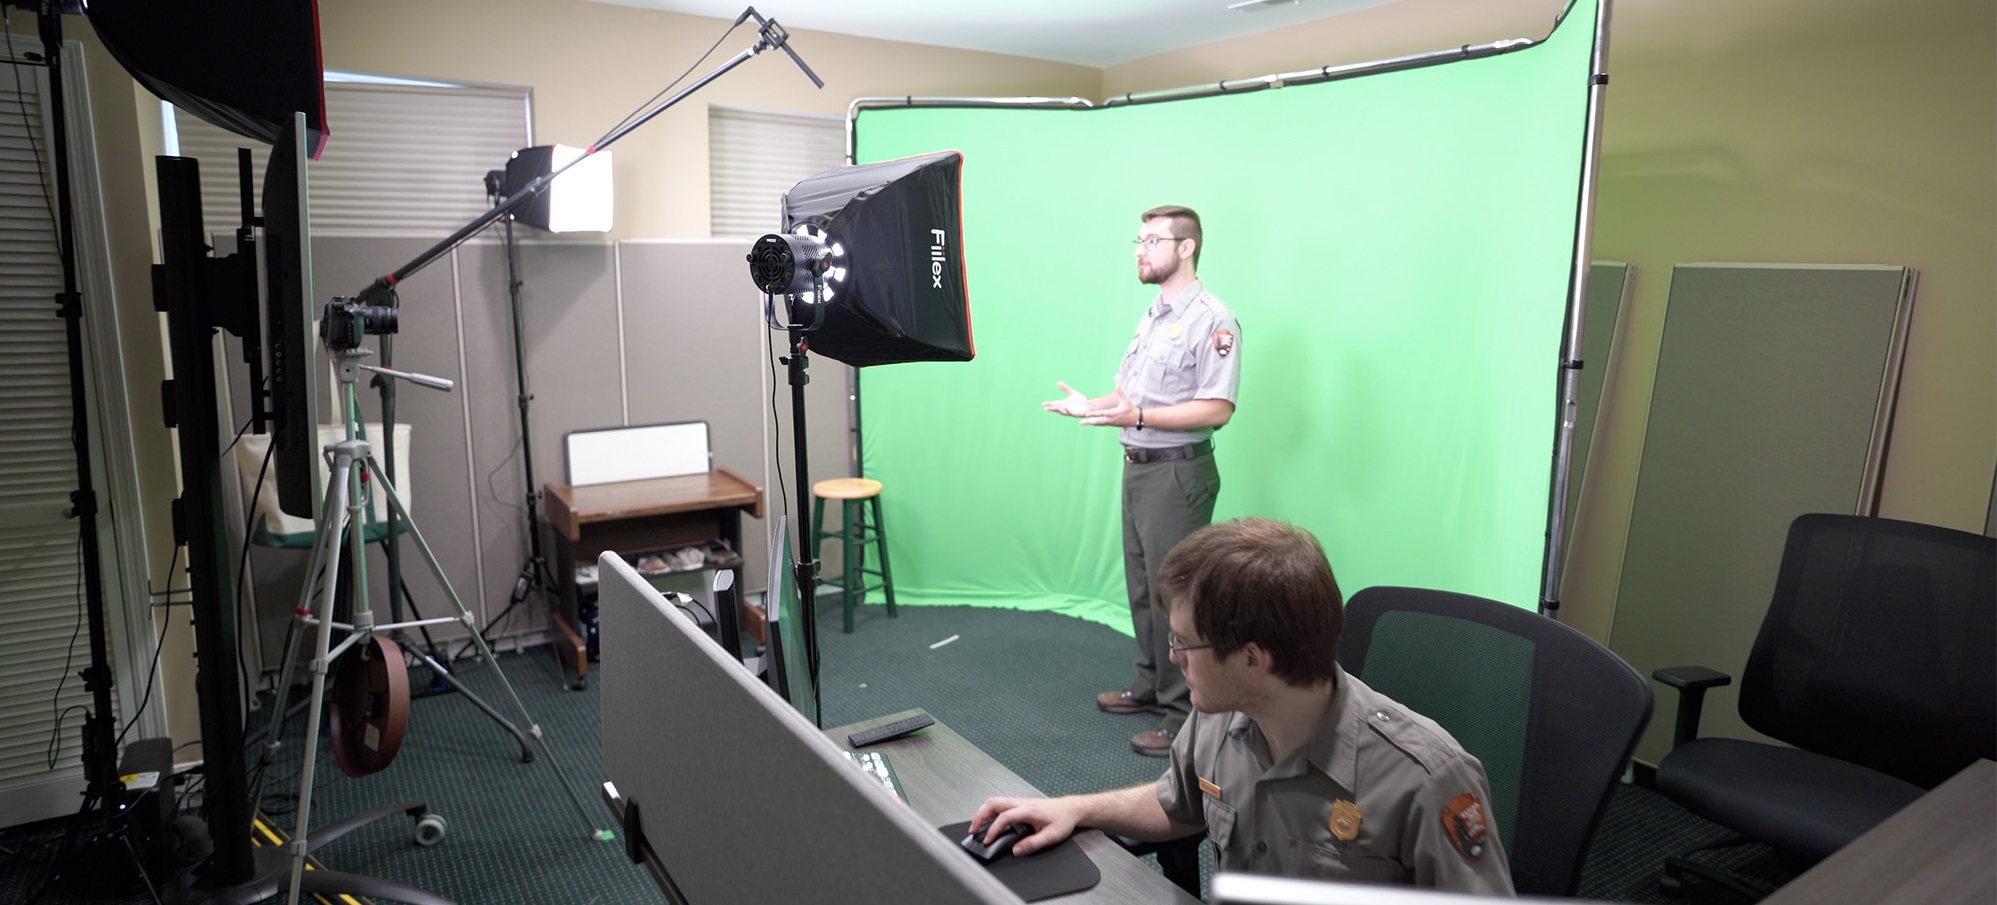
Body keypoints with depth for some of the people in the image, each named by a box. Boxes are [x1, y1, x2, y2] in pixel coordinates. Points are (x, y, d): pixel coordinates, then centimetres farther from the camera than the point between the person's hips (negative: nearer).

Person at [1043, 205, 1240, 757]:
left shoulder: (1212, 321, -14)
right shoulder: (1152, 316, 15)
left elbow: (1217, 408, -22)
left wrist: (1137, 416, -28)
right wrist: (1091, 407, 5)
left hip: (1178, 472, -9)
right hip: (1138, 466, 9)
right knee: (1141, 586, 17)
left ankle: (1185, 715, 8)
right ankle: (1150, 685, 33)